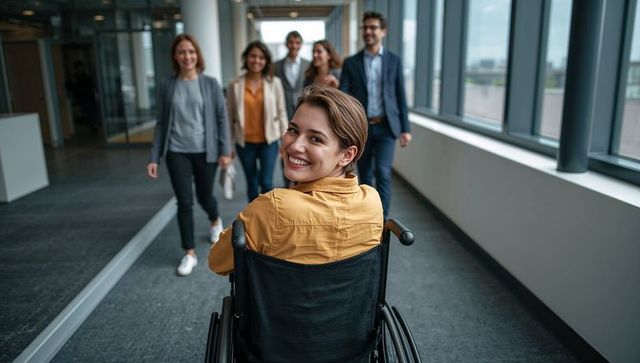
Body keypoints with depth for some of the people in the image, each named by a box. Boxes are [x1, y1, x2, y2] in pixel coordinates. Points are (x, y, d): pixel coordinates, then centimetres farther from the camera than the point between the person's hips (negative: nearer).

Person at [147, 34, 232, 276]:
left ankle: (216, 221, 48)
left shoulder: (210, 84, -2)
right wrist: (154, 157, 0)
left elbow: (222, 118, -1)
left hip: (205, 151, -1)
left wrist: (225, 150, -8)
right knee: (184, 203, 2)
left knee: (205, 197, 12)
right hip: (177, 153, 1)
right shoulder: (167, 86, 1)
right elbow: (161, 123, 3)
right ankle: (189, 254, 15)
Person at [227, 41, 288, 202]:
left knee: (266, 182, -4)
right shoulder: (235, 85, -3)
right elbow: (230, 116, 1)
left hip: (269, 141, -1)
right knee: (252, 183, 12)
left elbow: (282, 113, 1)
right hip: (245, 142, 1)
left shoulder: (274, 83, -3)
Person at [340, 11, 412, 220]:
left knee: (383, 173, -13)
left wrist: (405, 128, 1)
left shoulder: (394, 61, 5)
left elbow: (400, 96, 5)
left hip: (386, 127, -1)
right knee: (365, 176, 10)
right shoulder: (351, 62, 4)